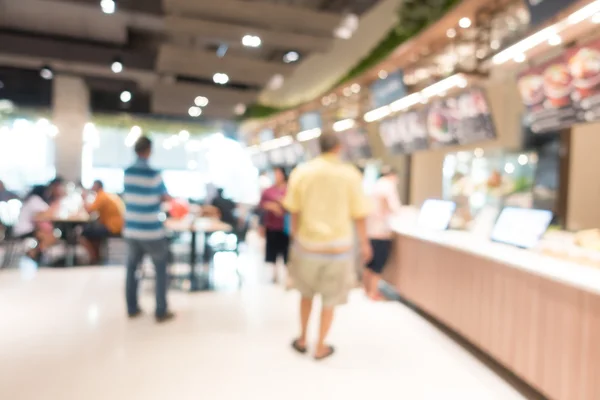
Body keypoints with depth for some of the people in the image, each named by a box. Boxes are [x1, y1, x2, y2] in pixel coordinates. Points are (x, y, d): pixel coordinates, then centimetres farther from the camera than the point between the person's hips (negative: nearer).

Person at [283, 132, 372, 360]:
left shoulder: (301, 172, -4)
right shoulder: (350, 174, -7)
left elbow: (294, 212, -1)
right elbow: (359, 215, -6)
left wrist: (295, 238, 13)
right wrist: (364, 243, 6)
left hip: (307, 242, 2)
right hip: (338, 245, -2)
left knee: (306, 292, 24)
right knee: (330, 299, 14)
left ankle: (302, 340, 33)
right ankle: (320, 347, 24)